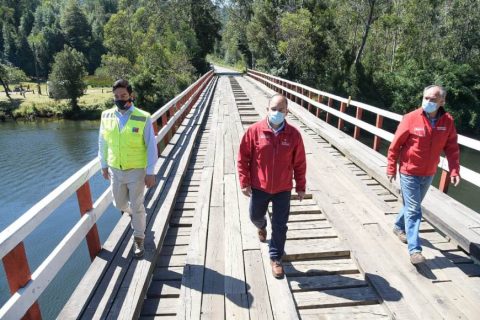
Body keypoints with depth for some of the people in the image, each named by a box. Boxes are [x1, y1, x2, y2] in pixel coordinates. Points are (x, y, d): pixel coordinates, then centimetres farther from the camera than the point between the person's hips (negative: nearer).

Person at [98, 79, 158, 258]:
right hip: (115, 170, 4)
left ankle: (139, 239, 27)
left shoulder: (143, 118, -15)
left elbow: (151, 147, -11)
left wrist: (150, 172, -11)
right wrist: (104, 165, 12)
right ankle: (137, 215, 54)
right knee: (120, 204, 19)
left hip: (137, 171, -4)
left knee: (137, 206, 6)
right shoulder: (106, 117, -4)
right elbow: (103, 143, 8)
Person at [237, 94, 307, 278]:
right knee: (255, 216, 22)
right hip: (259, 187, 1)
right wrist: (244, 182, -8)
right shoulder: (254, 131, -13)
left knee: (280, 225, 7)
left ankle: (276, 258, 28)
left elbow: (300, 163, -1)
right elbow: (243, 158, -7)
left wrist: (301, 186, 3)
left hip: (283, 189, 0)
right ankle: (261, 226, 59)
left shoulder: (294, 135, -10)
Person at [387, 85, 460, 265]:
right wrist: (391, 169, -6)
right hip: (409, 172, -4)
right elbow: (395, 145, -10)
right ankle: (414, 250, 2)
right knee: (413, 210, -3)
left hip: (429, 174, 5)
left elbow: (452, 148, 2)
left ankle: (399, 226, 46)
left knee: (413, 206, 21)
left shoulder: (448, 121, -4)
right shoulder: (411, 119, -15)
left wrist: (454, 170, -7)